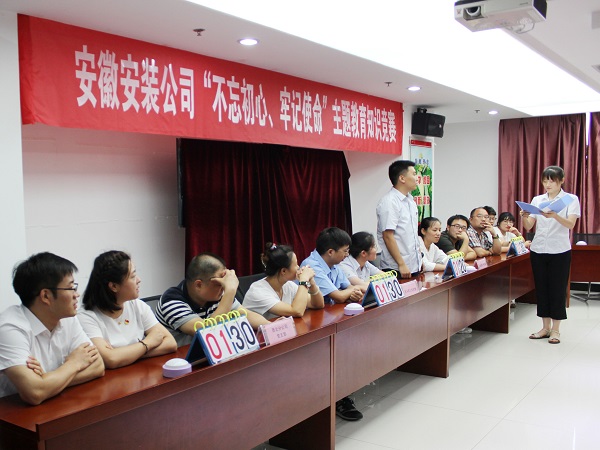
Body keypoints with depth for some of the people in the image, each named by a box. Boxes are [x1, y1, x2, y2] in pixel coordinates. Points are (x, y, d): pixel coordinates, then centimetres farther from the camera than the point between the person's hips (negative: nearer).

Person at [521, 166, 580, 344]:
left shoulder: (571, 199, -1)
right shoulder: (537, 200, 9)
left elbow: (571, 224, -15)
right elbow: (529, 227, 4)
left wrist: (555, 216, -34)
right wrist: (524, 217, -18)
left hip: (559, 251, -4)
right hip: (538, 249, 4)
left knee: (557, 289, 1)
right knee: (541, 288, 8)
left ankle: (555, 330, 11)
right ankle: (545, 327, 19)